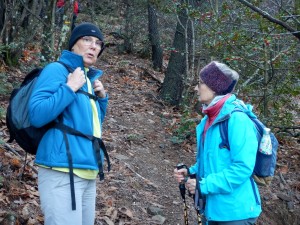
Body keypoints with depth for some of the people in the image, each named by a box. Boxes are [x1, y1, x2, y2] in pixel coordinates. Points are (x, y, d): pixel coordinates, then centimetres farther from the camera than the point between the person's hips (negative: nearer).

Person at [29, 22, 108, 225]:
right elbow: (36, 115, -17)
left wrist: (102, 97, 11)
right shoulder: (57, 70, -6)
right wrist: (70, 88, -17)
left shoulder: (90, 78, 17)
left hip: (88, 173, 9)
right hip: (62, 172, -8)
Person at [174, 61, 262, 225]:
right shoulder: (209, 119, 6)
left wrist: (204, 185, -20)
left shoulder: (237, 119, -19)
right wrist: (191, 172, 2)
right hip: (211, 207, 8)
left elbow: (242, 167, -23)